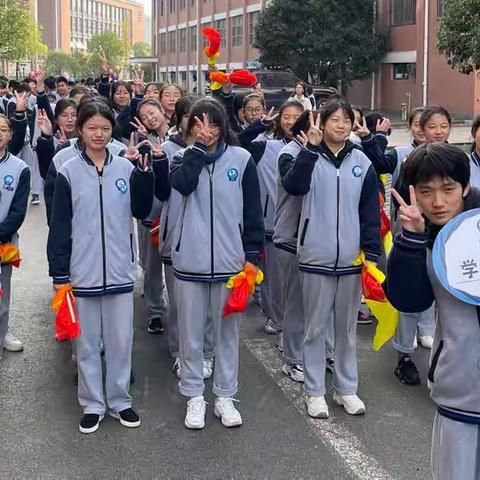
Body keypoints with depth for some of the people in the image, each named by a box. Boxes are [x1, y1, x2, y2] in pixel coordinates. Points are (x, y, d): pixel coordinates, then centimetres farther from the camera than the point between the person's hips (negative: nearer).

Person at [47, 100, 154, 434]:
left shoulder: (126, 168, 2)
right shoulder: (68, 172, -2)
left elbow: (141, 211, 1)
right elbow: (60, 225, -2)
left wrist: (145, 175, -12)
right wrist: (60, 273, -6)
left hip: (120, 270, 1)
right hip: (83, 272, -1)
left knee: (121, 340, 10)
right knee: (87, 342, 9)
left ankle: (120, 400, 25)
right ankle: (92, 404, 22)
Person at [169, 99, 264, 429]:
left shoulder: (241, 159, 0)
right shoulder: (184, 158, 4)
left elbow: (253, 210, 2)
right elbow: (182, 184, -20)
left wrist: (252, 254, -1)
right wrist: (199, 146, -17)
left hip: (230, 261, 0)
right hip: (190, 260, 1)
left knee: (228, 330, 10)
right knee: (191, 332, 8)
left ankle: (225, 396, 23)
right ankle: (194, 396, 22)